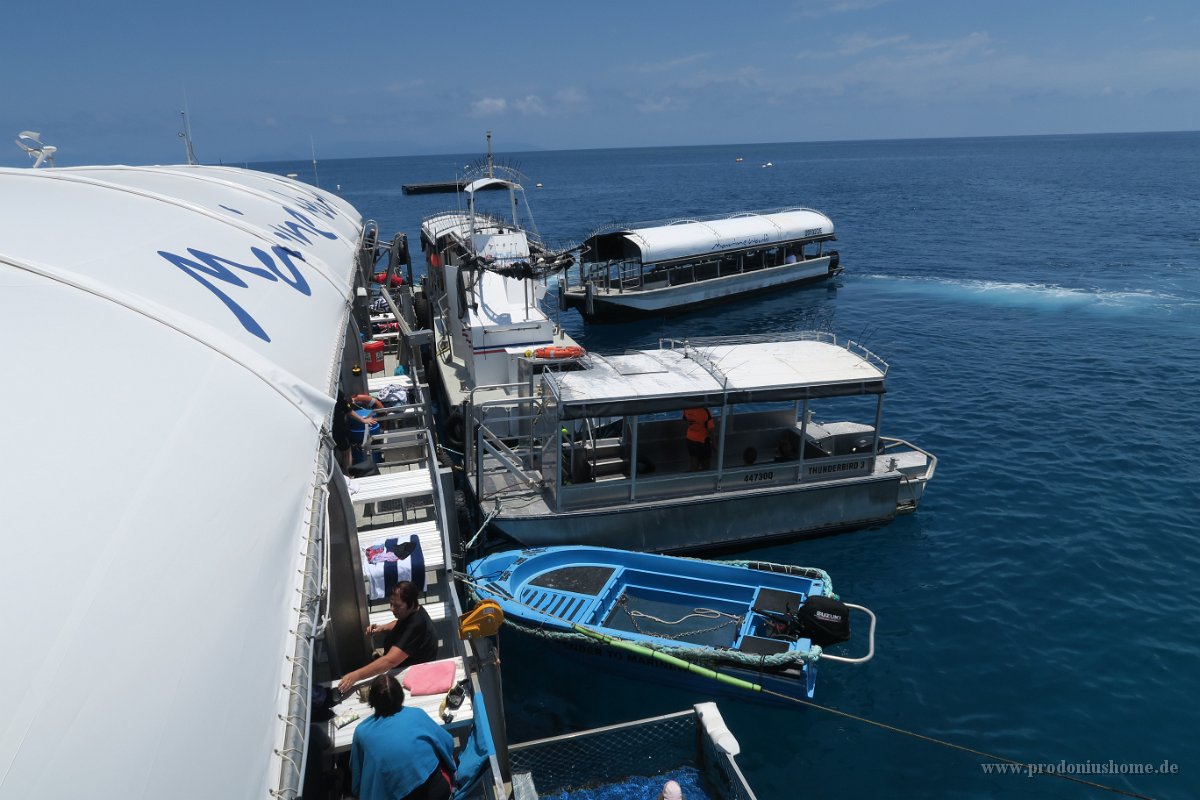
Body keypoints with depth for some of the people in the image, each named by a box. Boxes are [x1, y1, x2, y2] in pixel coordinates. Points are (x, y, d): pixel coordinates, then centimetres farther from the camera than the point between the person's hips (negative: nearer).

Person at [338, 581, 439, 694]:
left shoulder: (416, 625, -33)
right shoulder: (411, 612, -7)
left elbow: (390, 661, -39)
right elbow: (399, 625, 17)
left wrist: (356, 675, -44)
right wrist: (382, 628, -2)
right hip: (404, 668, 8)